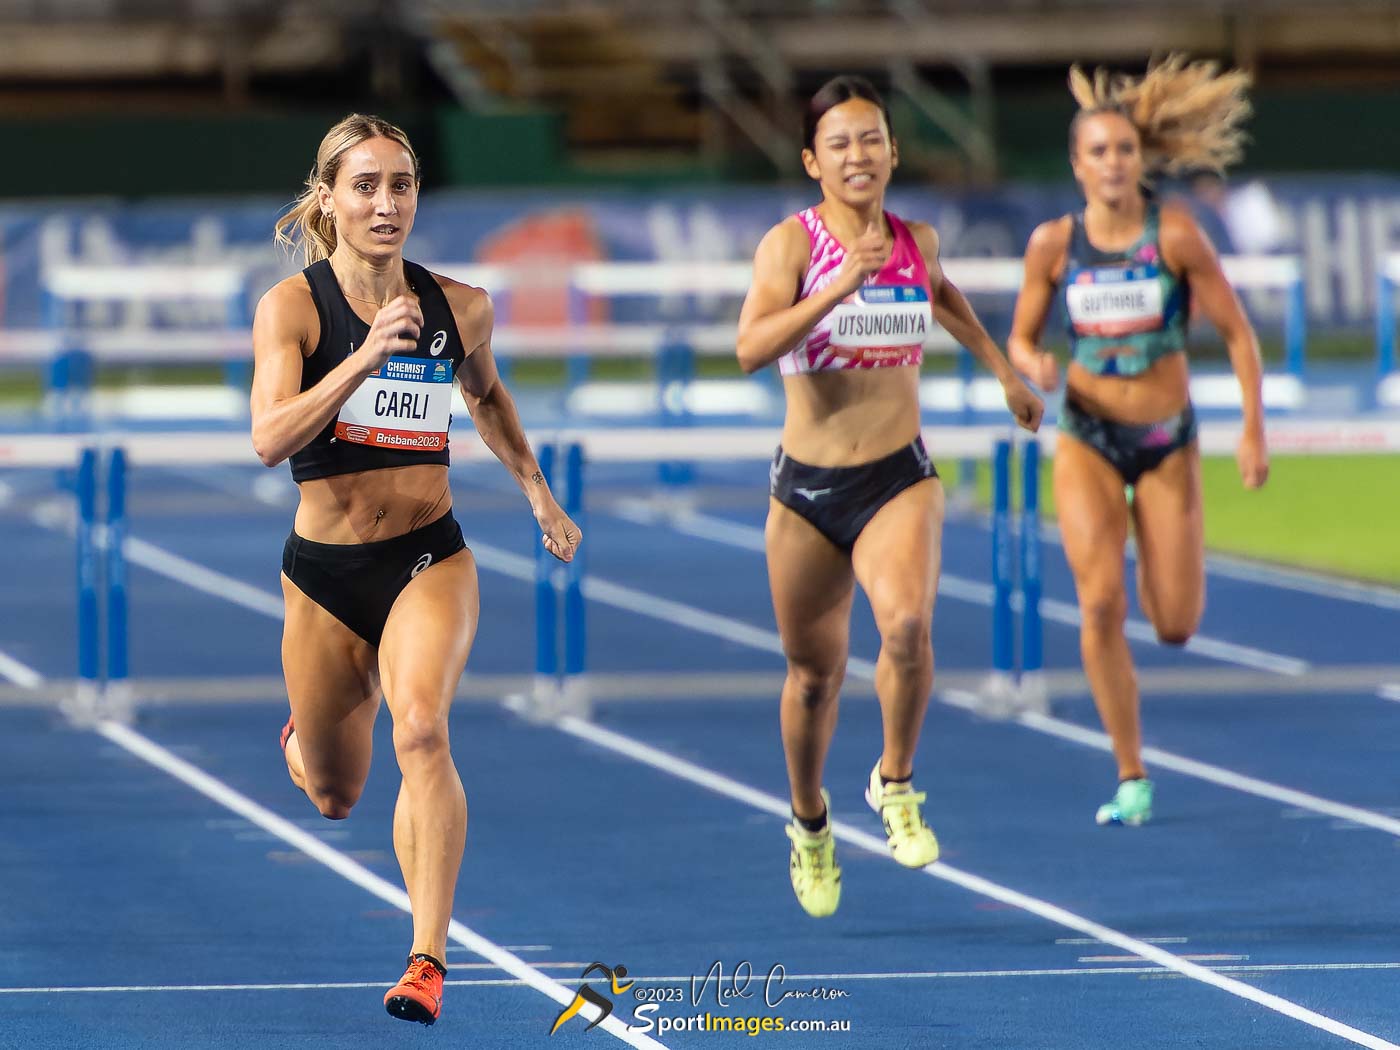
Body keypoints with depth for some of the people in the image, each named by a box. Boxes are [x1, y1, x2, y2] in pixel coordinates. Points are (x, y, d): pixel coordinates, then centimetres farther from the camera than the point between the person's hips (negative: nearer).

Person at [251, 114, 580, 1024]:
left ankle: (428, 961, -30)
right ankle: (309, 736, 55)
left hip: (430, 559, 0)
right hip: (324, 572, 0)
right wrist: (364, 358, -35)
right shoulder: (292, 308, -11)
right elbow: (269, 439, -26)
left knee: (421, 730, -28)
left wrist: (537, 490, 17)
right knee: (334, 798, 15)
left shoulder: (460, 308, -1)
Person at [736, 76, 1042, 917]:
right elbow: (751, 348, -25)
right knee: (814, 674, 10)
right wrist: (838, 288, -34)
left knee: (908, 626, -27)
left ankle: (897, 784, -4)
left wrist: (1003, 369, 34)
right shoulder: (792, 243, -9)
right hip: (807, 489, -1)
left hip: (899, 479, 1)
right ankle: (810, 822, 36)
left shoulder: (917, 242, 4)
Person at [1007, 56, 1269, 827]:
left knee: (1176, 626, 0)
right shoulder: (1053, 244, -5)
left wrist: (1253, 432, -8)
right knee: (1101, 602, -17)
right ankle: (1131, 779, -7)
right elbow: (1019, 339, 6)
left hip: (1168, 443, 0)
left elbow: (1237, 333, -5)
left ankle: (1161, 568, 40)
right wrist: (1034, 366, -17)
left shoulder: (1175, 234, -11)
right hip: (1087, 441, 0)